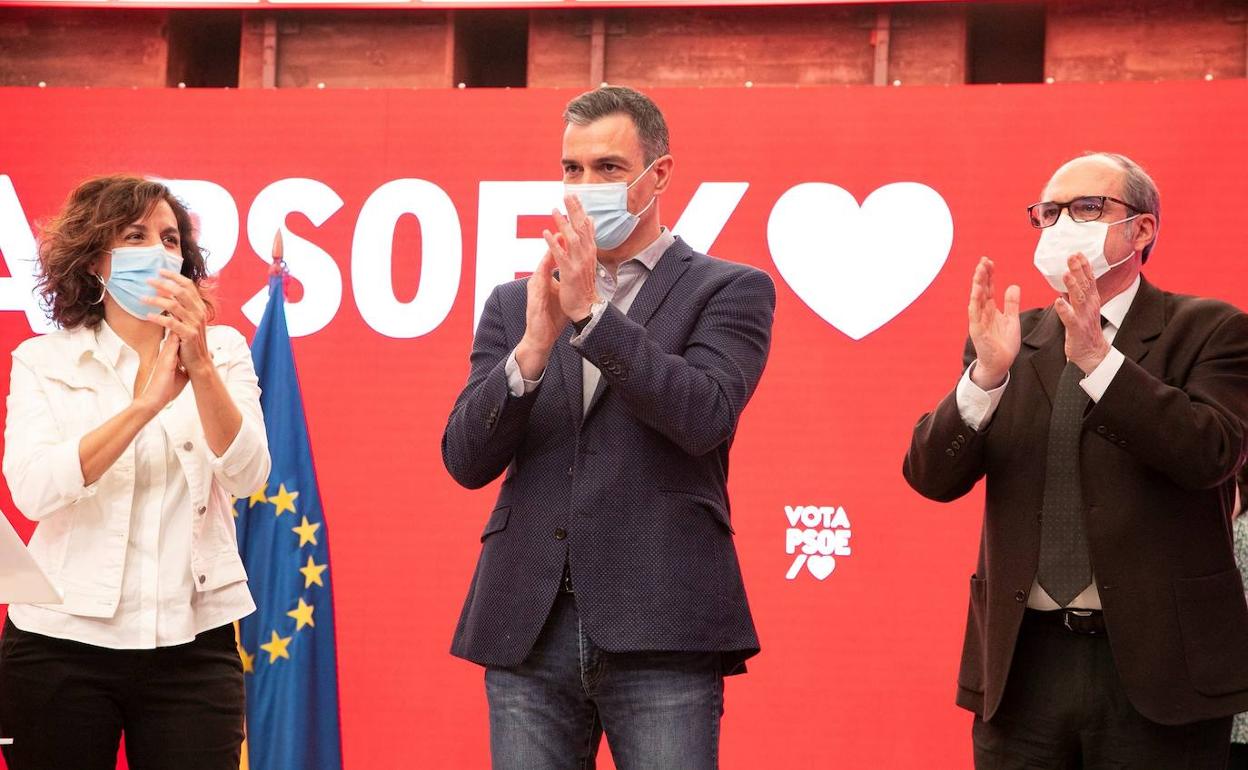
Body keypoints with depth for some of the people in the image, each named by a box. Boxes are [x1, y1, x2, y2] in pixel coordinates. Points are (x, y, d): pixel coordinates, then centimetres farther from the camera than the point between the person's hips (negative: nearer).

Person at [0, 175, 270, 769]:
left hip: (193, 646, 1)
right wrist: (144, 404, -24)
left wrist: (202, 369, -22)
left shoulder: (223, 351, 6)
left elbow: (245, 475, -8)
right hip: (62, 646, 0)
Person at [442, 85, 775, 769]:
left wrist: (591, 313, -15)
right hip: (529, 631, 3)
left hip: (659, 631, -3)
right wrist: (534, 347, -10)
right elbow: (466, 461, 6)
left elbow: (705, 418, -11)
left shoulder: (728, 291, 6)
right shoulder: (515, 304, 16)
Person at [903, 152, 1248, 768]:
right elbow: (933, 477, 1)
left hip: (1155, 666, -3)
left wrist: (1096, 357, -21)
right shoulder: (1011, 340, 10)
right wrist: (987, 374, -15)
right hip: (1023, 662, 3)